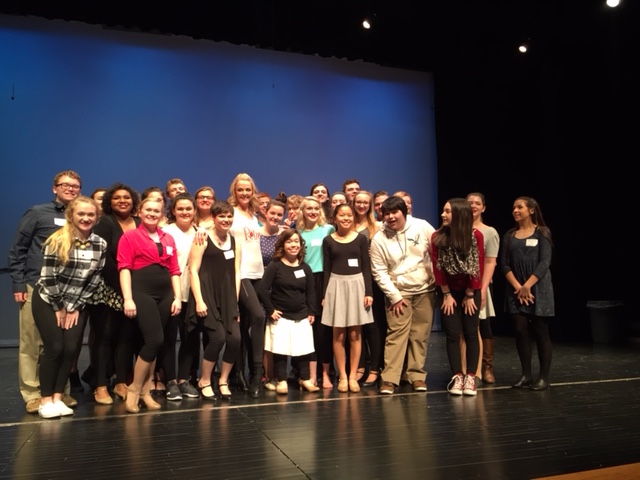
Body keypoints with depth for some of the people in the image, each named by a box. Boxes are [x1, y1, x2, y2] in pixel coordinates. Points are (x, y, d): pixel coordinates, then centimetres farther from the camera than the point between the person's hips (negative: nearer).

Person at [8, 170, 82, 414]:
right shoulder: (37, 213, 3)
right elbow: (17, 250, 1)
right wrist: (18, 284, -6)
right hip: (36, 288, -3)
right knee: (31, 343, 1)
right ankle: (32, 395, 9)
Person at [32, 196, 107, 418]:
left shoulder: (100, 245, -6)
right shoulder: (58, 241, -17)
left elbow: (94, 280, -3)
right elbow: (48, 277, -16)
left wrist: (74, 307, -5)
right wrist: (59, 307, -11)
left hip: (77, 304, 4)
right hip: (48, 300, -3)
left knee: (71, 349, -3)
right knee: (54, 348, -8)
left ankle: (58, 398, 9)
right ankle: (45, 400, 5)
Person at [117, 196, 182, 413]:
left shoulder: (168, 239, 16)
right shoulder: (130, 237, 2)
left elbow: (174, 271, 14)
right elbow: (124, 269, -6)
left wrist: (177, 297, 5)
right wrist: (128, 299, -15)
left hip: (165, 294, 5)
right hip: (142, 293, -5)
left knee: (152, 342, 8)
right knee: (155, 340, -14)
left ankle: (146, 390, 18)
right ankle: (134, 389, 3)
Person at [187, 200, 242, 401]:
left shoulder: (235, 242, 13)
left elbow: (236, 273, 14)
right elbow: (193, 270, -6)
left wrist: (235, 301, 8)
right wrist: (198, 300, -13)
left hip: (227, 297, 5)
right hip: (207, 295, -5)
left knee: (235, 339, -7)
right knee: (218, 338, -14)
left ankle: (223, 380, 16)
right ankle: (204, 381, 9)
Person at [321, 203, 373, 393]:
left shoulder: (360, 239, 4)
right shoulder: (328, 240, 4)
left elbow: (366, 267, 3)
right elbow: (326, 269, 5)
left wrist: (368, 292, -4)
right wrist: (325, 294, -1)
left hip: (356, 285, 0)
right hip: (336, 286, 0)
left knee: (355, 334, 3)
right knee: (338, 335, 2)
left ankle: (353, 376, 11)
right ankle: (342, 376, 11)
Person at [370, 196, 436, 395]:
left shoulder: (422, 227, -4)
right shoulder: (379, 239, -6)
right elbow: (379, 272, -5)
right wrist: (394, 297, -8)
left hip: (425, 290, 2)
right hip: (398, 293, -1)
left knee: (420, 335, 5)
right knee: (396, 334, -7)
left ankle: (417, 375, 15)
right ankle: (389, 379, -5)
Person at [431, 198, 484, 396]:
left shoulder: (476, 235, -14)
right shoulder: (438, 237, -11)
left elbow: (478, 267, -10)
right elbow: (438, 267, -7)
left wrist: (469, 295, -7)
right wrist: (447, 294, -5)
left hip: (470, 292, -1)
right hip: (450, 291, 1)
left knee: (470, 333, 4)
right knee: (453, 334, 1)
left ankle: (470, 377, 11)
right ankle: (457, 376, 8)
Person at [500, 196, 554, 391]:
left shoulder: (542, 232, 0)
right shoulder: (509, 236, 10)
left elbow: (544, 263, -8)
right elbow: (504, 264, 4)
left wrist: (527, 286, -15)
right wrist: (518, 287, -9)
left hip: (538, 288, -3)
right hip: (516, 290, 3)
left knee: (540, 331, 0)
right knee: (521, 330, 2)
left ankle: (544, 377, 7)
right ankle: (526, 375, 11)